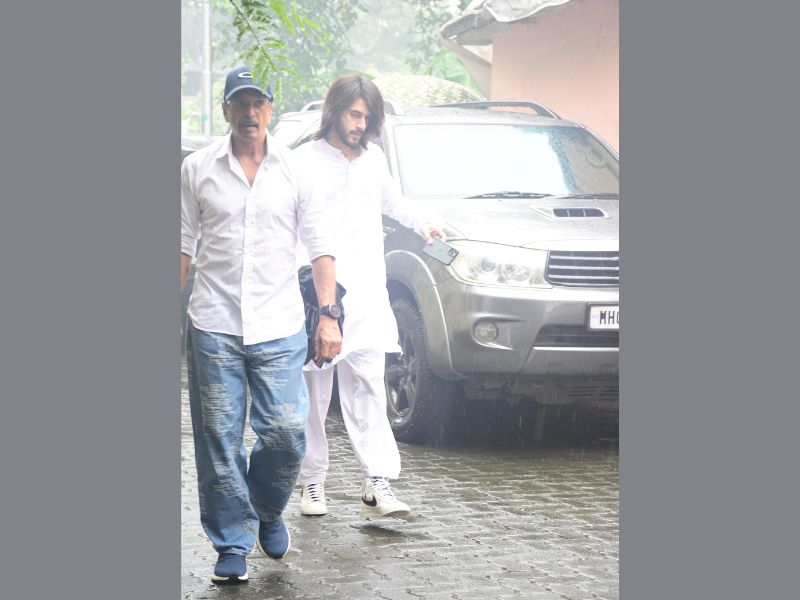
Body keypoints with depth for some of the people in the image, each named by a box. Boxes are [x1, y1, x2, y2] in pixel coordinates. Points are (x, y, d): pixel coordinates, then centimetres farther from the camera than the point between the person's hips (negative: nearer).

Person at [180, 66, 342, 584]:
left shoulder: (296, 171, 5)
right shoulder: (198, 170, 5)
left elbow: (320, 248, 6)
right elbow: (183, 245, 8)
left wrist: (328, 316, -2)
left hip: (280, 328, 0)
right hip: (214, 327, 0)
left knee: (287, 434, -5)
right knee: (219, 441, 0)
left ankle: (268, 511, 24)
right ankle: (233, 544, 12)